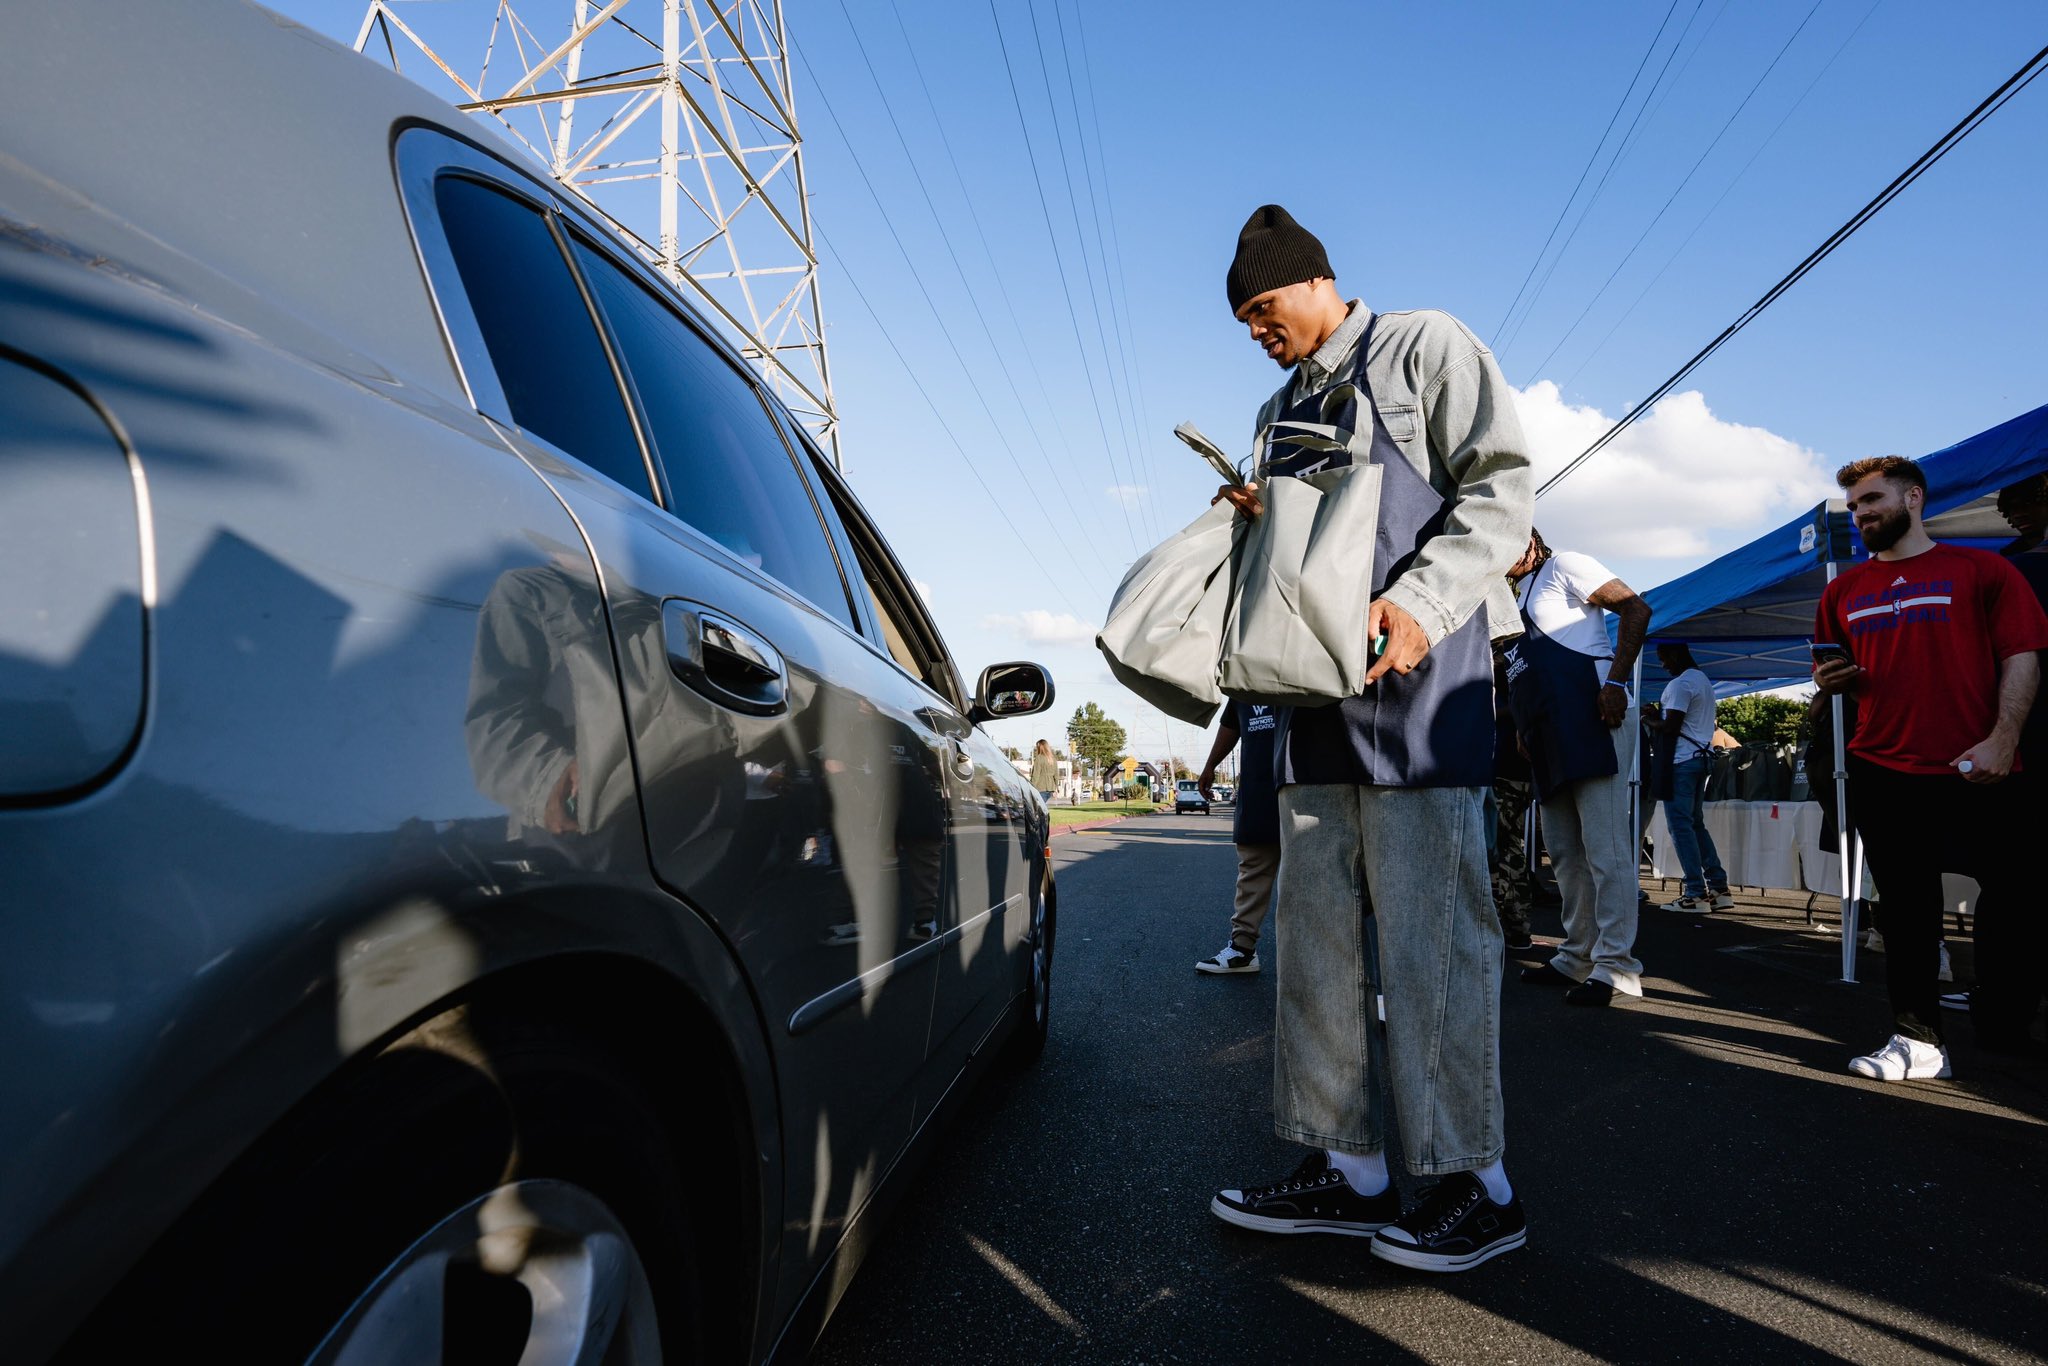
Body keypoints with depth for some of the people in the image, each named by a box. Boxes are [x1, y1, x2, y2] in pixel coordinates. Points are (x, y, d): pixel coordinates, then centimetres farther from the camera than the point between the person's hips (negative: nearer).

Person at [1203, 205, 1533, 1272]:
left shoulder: (1425, 346, 6)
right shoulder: (1281, 408, 25)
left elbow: (1500, 484, -5)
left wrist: (1419, 600, -20)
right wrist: (1256, 514, 5)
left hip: (1417, 668, -7)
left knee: (1428, 925, -8)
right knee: (1316, 928, 4)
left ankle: (1476, 1182, 5)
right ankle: (1346, 1166, 13)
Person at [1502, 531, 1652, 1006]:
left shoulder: (1563, 566, 2)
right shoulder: (1516, 595, 26)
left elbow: (1636, 609, -9)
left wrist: (1616, 683, -18)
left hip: (1592, 721, -10)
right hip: (1549, 736, 10)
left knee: (1605, 847, -9)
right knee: (1565, 851, 11)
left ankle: (1615, 964, -7)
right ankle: (1577, 956, 19)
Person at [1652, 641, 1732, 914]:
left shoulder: (1680, 684, -13)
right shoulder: (1703, 680, 18)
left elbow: (1671, 727, -17)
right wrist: (1660, 706, 15)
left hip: (1681, 760, -10)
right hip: (1701, 756, 10)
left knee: (1680, 825, -7)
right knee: (1696, 823, 13)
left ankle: (1696, 894, -8)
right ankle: (1718, 888, 13)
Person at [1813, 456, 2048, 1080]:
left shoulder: (1980, 570, 3)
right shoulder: (1844, 591, 13)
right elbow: (1835, 675, 22)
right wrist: (1830, 681, -2)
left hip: (1976, 772, -3)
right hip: (1883, 776, 3)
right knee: (1905, 911, 7)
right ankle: (1918, 1039, 14)